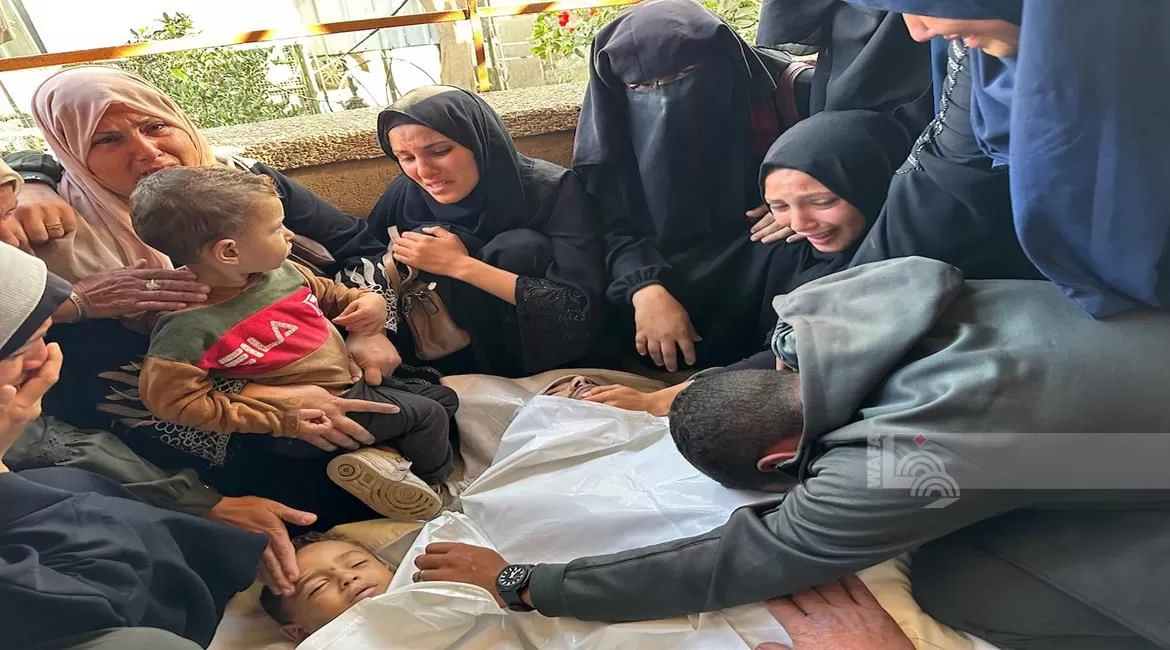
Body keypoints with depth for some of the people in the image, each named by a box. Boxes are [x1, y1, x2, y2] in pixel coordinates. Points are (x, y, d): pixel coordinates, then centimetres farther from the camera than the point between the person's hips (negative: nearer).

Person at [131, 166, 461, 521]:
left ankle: (382, 452, 5)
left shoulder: (281, 271, -4)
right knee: (426, 415, -7)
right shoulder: (190, 326, -24)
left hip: (353, 378, 8)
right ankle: (428, 478, 17)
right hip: (317, 412, -8)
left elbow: (326, 293, 15)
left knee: (443, 397, 14)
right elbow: (174, 399, -22)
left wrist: (368, 301, -10)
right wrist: (283, 421, -24)